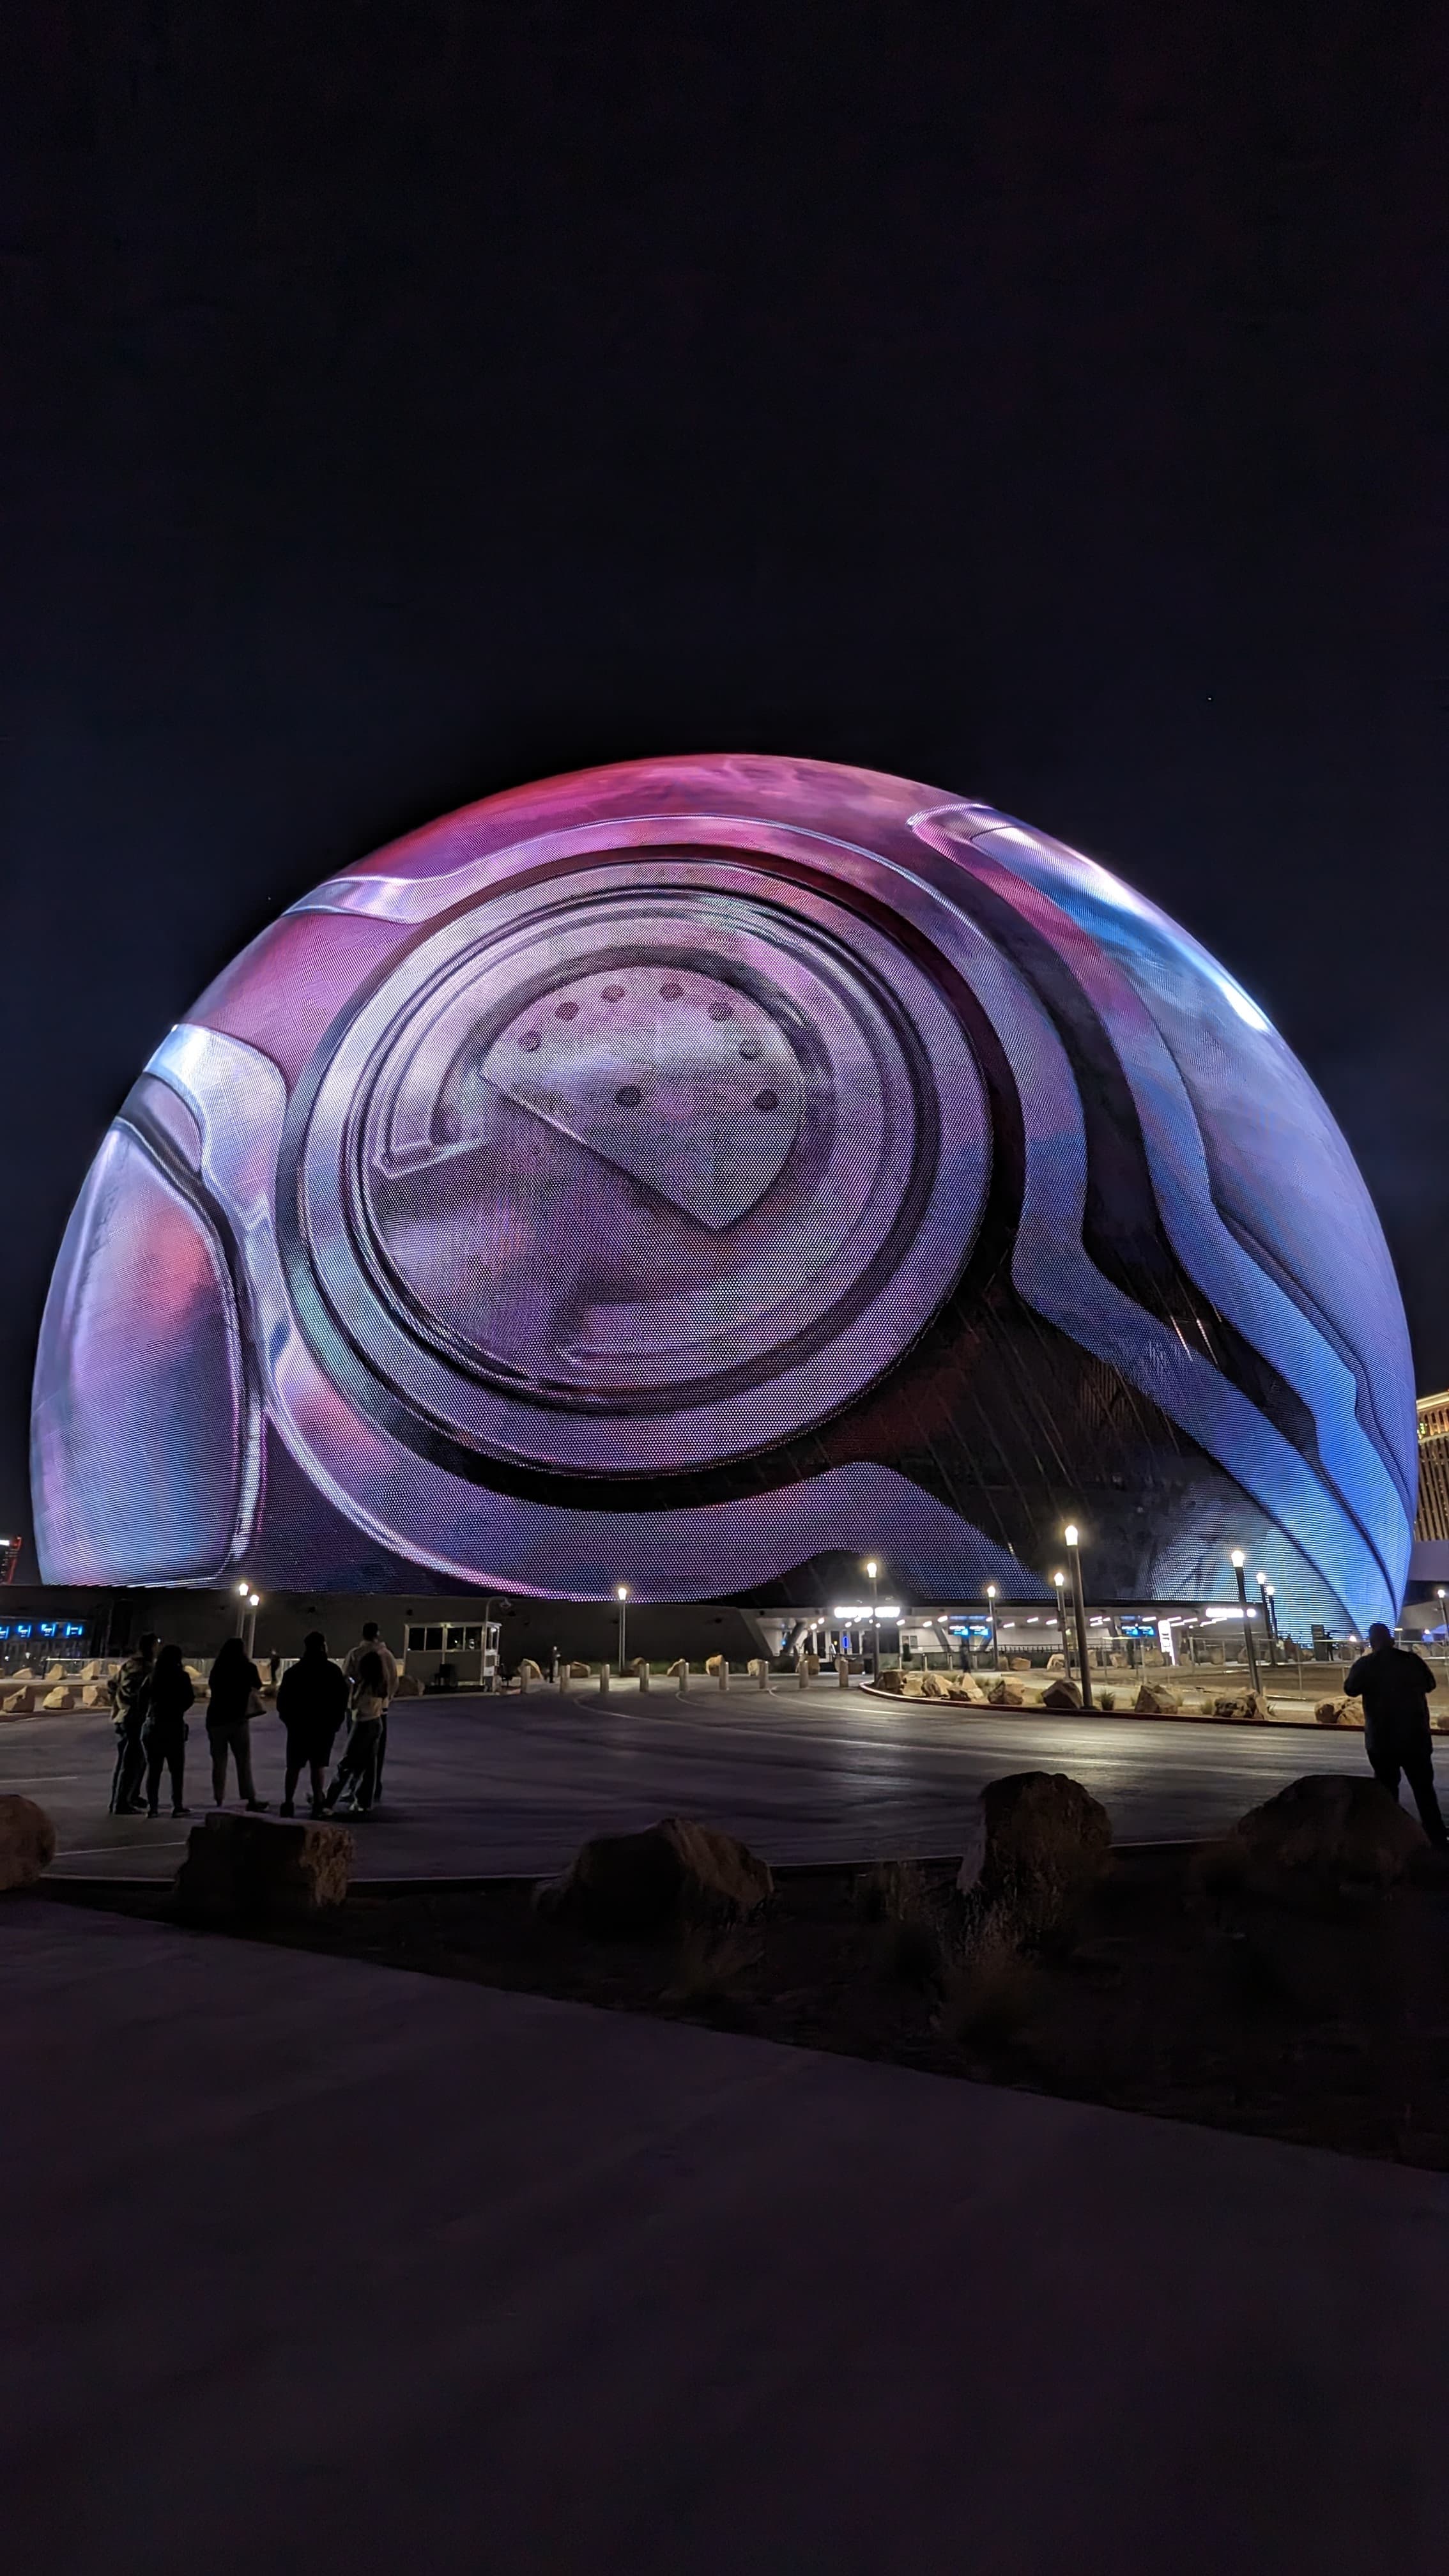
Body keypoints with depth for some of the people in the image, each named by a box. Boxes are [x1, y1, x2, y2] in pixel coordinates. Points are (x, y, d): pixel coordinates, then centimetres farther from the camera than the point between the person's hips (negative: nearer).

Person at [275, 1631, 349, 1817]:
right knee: (318, 1765, 8)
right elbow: (342, 1699, -1)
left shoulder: (293, 1671, -1)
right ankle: (318, 1802, 2)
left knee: (294, 1766, 8)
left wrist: (289, 1720, 11)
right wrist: (336, 1721, 8)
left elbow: (282, 1701, -1)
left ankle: (288, 1803, 2)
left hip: (299, 1726, 0)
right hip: (325, 1726, 0)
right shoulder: (334, 1671, -1)